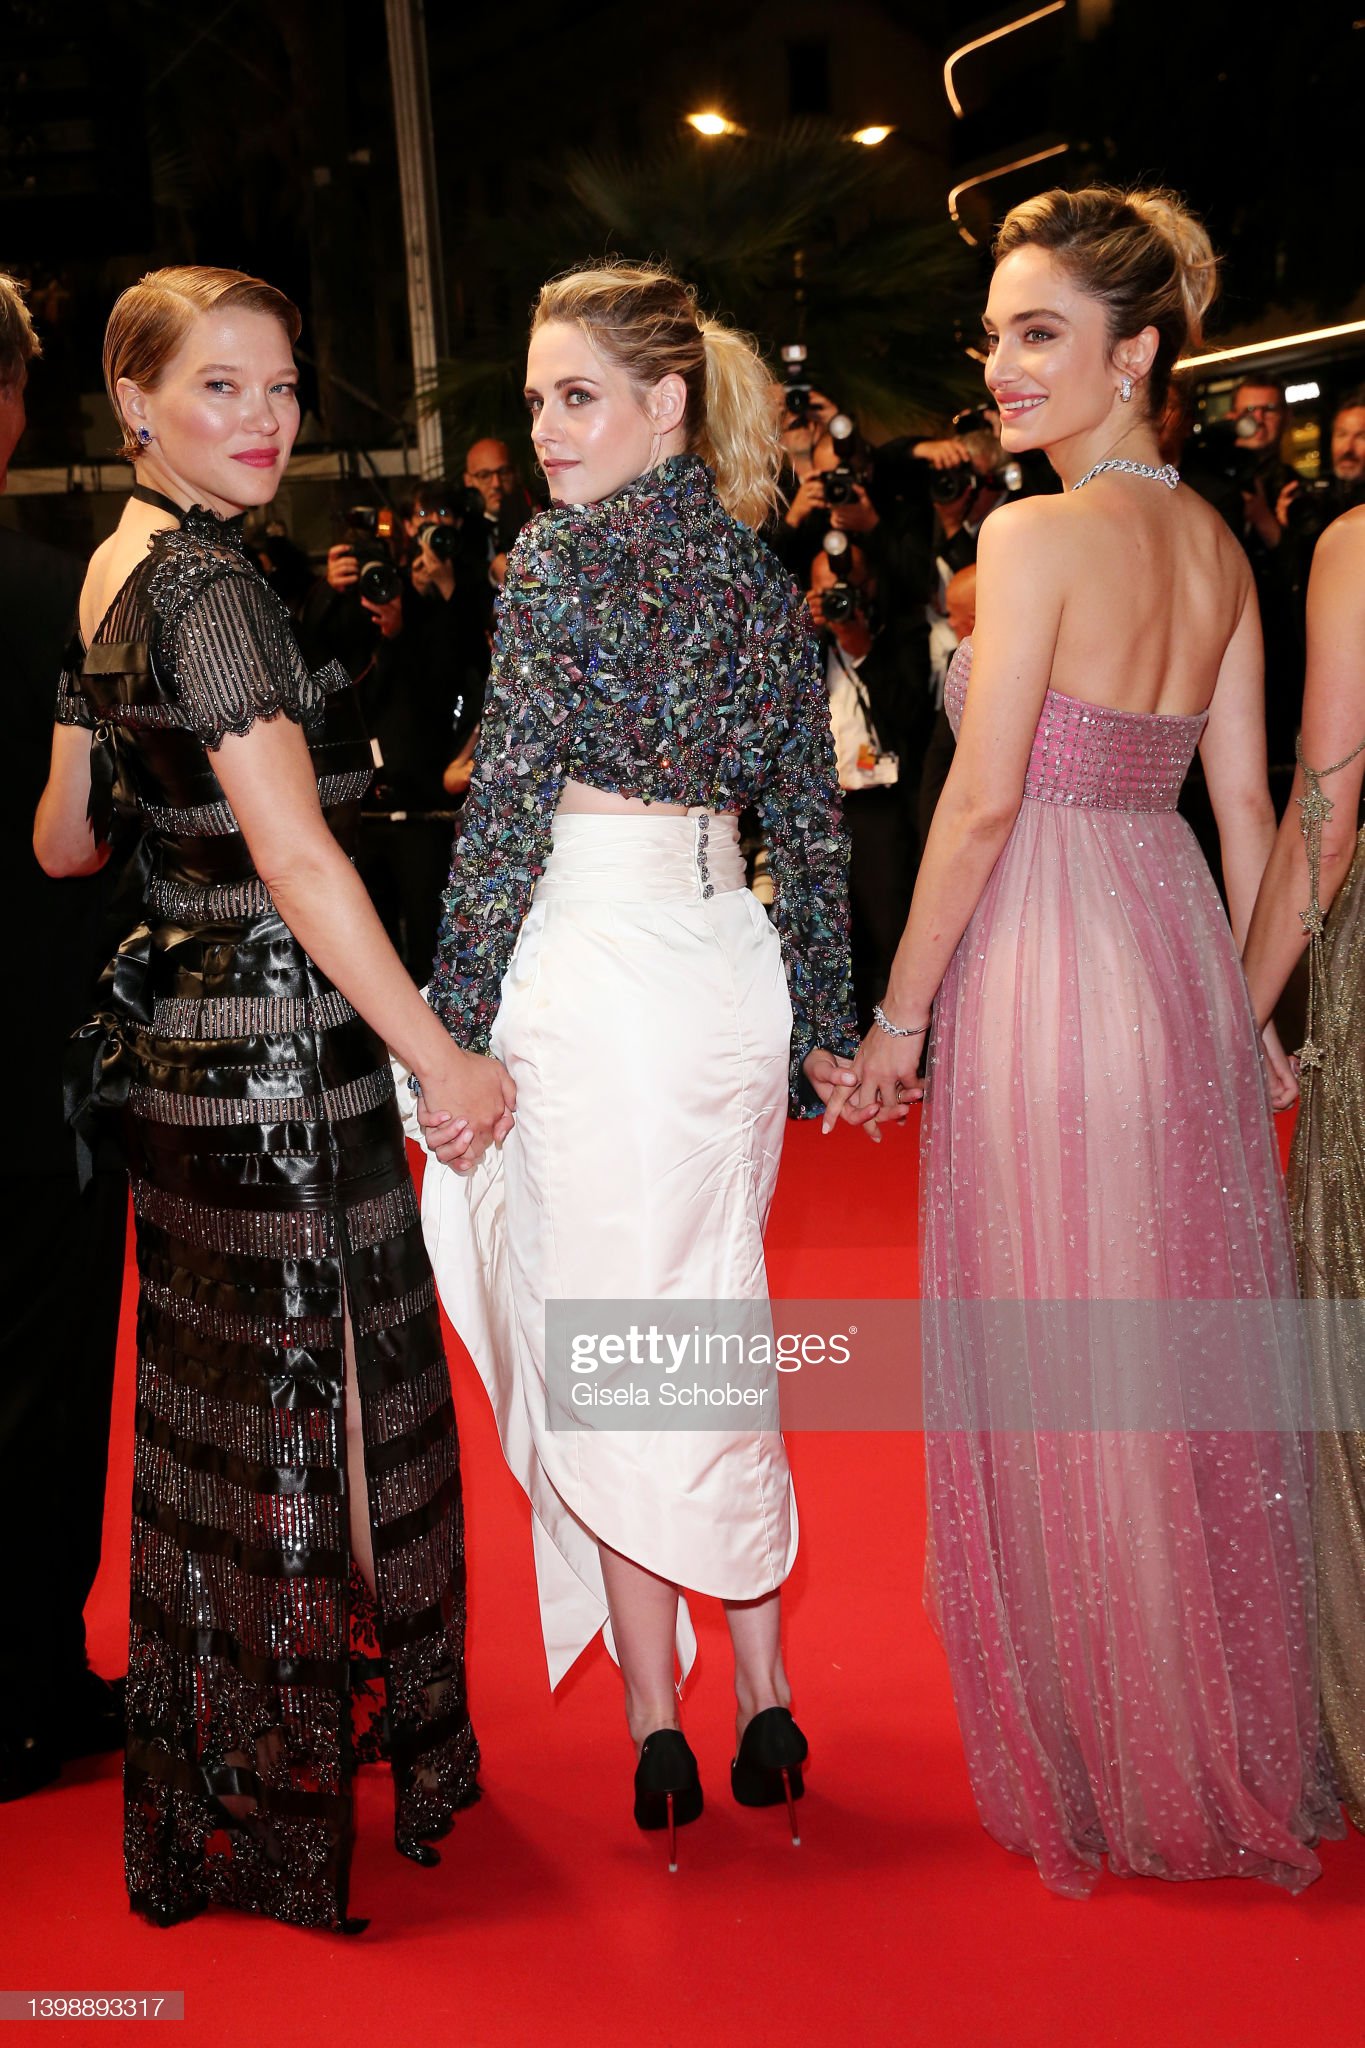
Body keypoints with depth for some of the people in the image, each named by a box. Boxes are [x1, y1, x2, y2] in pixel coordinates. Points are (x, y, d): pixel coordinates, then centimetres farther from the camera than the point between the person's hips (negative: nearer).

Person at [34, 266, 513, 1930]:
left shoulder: (111, 571, 11)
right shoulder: (210, 583, -17)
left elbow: (63, 840, 15)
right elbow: (299, 861, -22)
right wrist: (441, 1058, -17)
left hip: (179, 1034, 10)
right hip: (277, 1054, -10)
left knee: (219, 1407, 19)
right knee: (308, 1410, 3)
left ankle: (205, 1780, 36)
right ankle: (285, 1803, 20)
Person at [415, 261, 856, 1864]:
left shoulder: (562, 555, -9)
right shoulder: (764, 574, 11)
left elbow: (508, 807, -12)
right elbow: (812, 821, 13)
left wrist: (456, 1025, -7)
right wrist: (820, 1023, 19)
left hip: (595, 976, -7)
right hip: (731, 967, 7)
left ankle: (655, 1728, 15)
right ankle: (762, 1705, 23)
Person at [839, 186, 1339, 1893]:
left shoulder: (1037, 535, -13)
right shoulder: (1219, 547, 9)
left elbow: (983, 801, -16)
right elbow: (1247, 807, 10)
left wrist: (899, 1014, -8)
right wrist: (1250, 1003, 17)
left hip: (1046, 967, -8)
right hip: (1182, 949, 8)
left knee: (1061, 1375, 6)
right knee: (1189, 1355, 17)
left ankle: (1115, 1769, 23)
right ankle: (1235, 1746, 33)